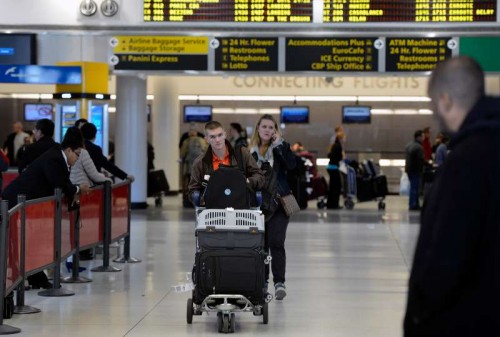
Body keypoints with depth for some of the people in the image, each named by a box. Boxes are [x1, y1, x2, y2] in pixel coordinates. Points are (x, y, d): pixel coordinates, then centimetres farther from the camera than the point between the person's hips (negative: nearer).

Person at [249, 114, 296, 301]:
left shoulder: (279, 148, 2)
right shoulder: (250, 151, 6)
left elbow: (291, 165, -16)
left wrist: (280, 144, -18)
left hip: (279, 203, -3)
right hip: (258, 204, 3)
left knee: (276, 242, -12)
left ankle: (279, 282, -11)